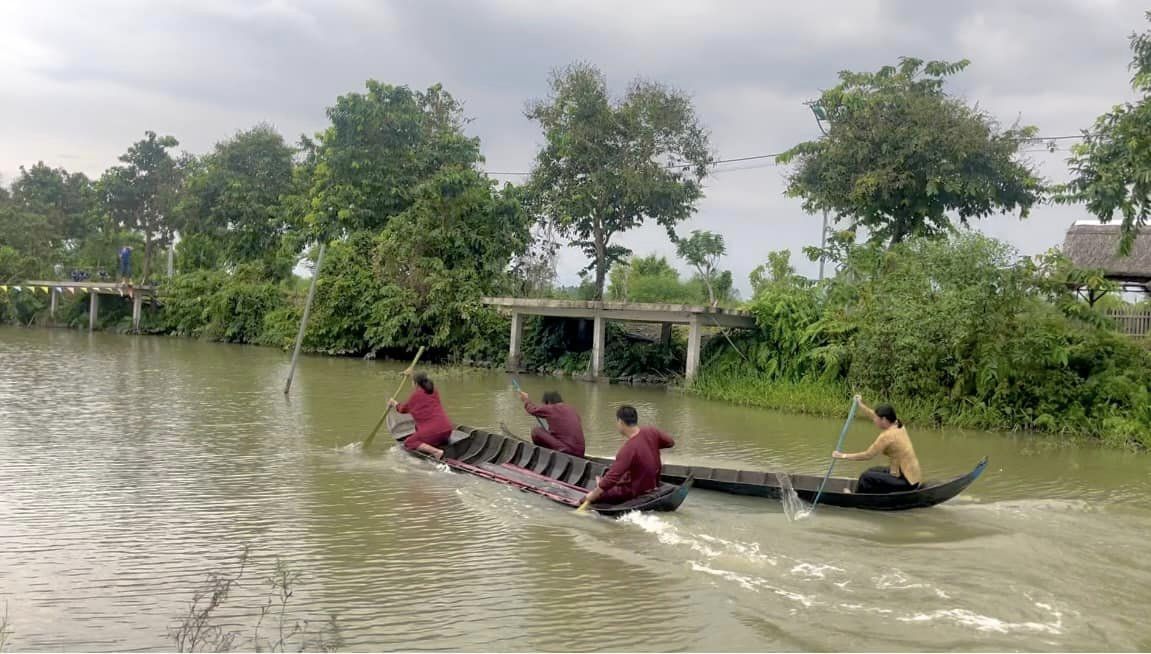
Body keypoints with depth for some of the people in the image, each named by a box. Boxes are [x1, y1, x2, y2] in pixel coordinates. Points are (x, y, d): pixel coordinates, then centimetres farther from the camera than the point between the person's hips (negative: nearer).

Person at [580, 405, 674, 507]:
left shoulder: (627, 450, -31)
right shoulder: (652, 432, -12)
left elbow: (611, 478, -31)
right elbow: (671, 442, 8)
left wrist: (590, 497, -25)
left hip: (635, 493, -7)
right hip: (653, 483, 7)